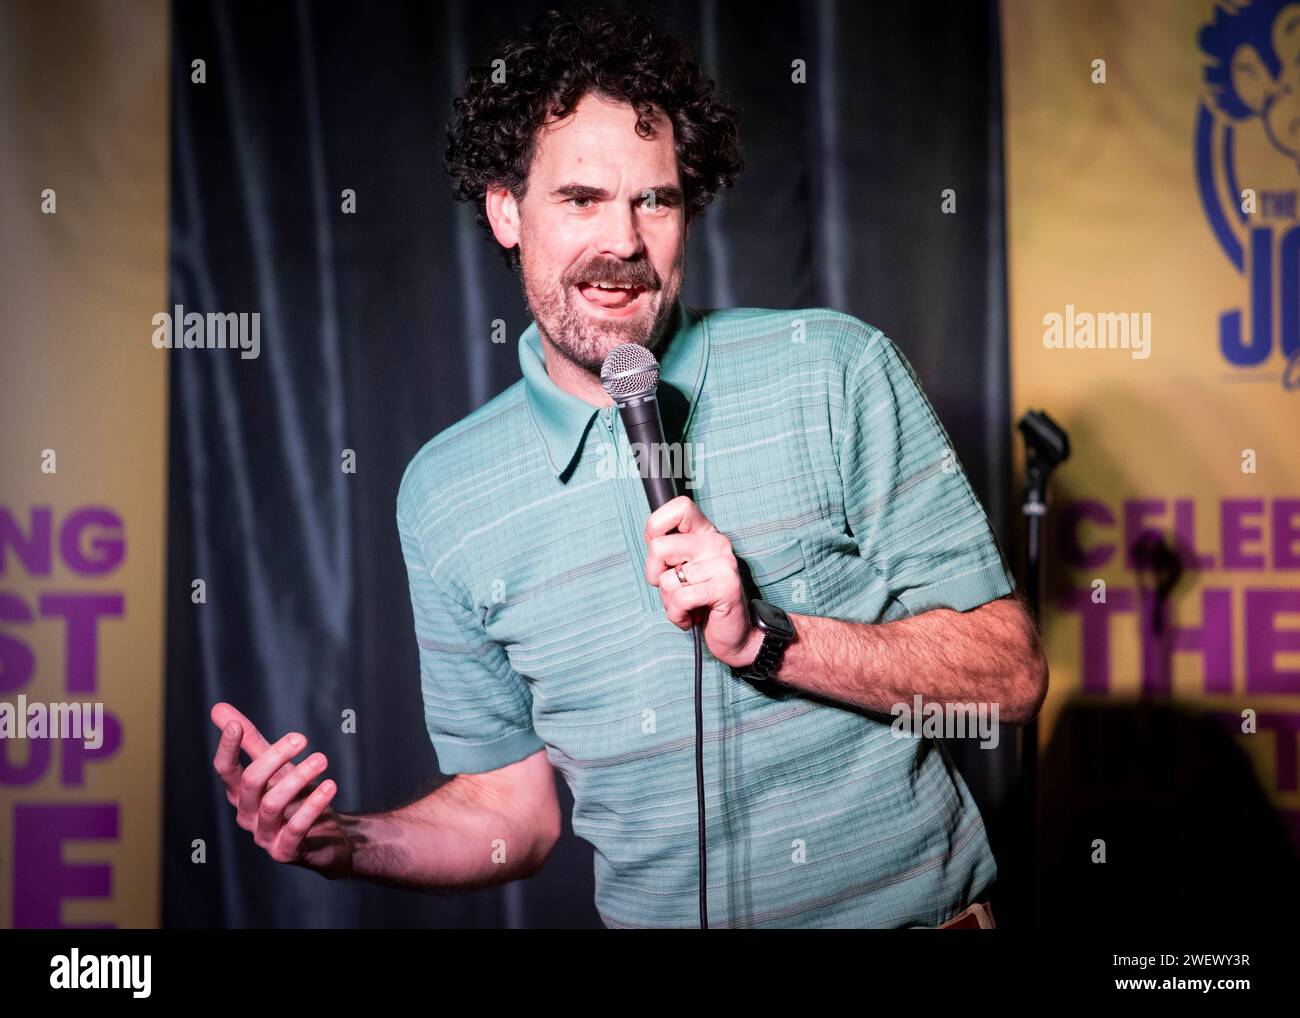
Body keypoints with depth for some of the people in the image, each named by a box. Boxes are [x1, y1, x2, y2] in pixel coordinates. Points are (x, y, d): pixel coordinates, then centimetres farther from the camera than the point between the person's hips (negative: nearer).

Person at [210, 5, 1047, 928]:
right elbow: (514, 809, 10)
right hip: (654, 914, 2)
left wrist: (767, 636, -16)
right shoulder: (444, 496, 4)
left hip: (918, 906, -1)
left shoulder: (837, 371, -4)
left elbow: (1011, 676, -5)